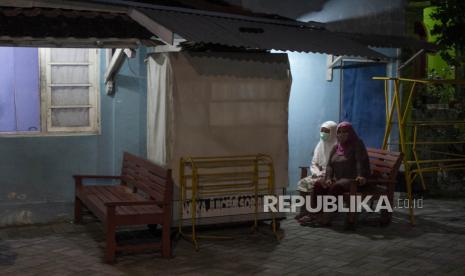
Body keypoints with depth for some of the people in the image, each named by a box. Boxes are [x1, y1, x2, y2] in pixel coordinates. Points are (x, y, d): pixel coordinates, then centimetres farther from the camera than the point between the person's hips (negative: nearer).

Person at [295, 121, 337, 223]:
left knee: (313, 183, -29)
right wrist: (316, 172, -3)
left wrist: (322, 173, -19)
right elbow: (314, 163, 17)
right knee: (302, 182, -15)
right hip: (320, 174, 7)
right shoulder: (320, 145, 14)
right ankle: (303, 210, -16)